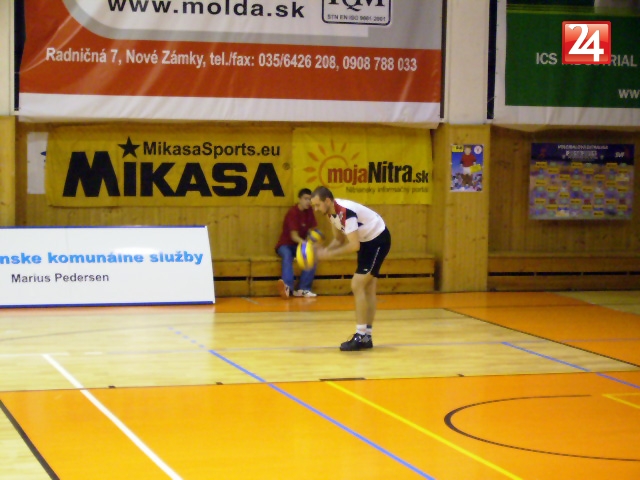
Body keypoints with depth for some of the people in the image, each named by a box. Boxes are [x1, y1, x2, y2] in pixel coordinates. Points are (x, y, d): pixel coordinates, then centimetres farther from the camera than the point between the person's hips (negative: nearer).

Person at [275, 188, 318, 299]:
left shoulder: (309, 212, 2)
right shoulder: (292, 212, -17)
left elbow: (310, 231, 5)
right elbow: (294, 236, -26)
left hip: (300, 245, 5)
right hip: (285, 244, -5)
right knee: (287, 255, -38)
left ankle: (303, 289, -27)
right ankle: (288, 287, -60)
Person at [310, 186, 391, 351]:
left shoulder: (346, 212, -31)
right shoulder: (332, 212, -2)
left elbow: (354, 245, -33)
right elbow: (339, 239, 9)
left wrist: (329, 254, -26)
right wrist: (325, 250, -10)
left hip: (379, 240, -10)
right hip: (367, 240, 10)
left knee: (357, 285, -14)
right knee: (368, 288, 11)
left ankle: (360, 336, -12)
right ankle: (367, 336, 16)